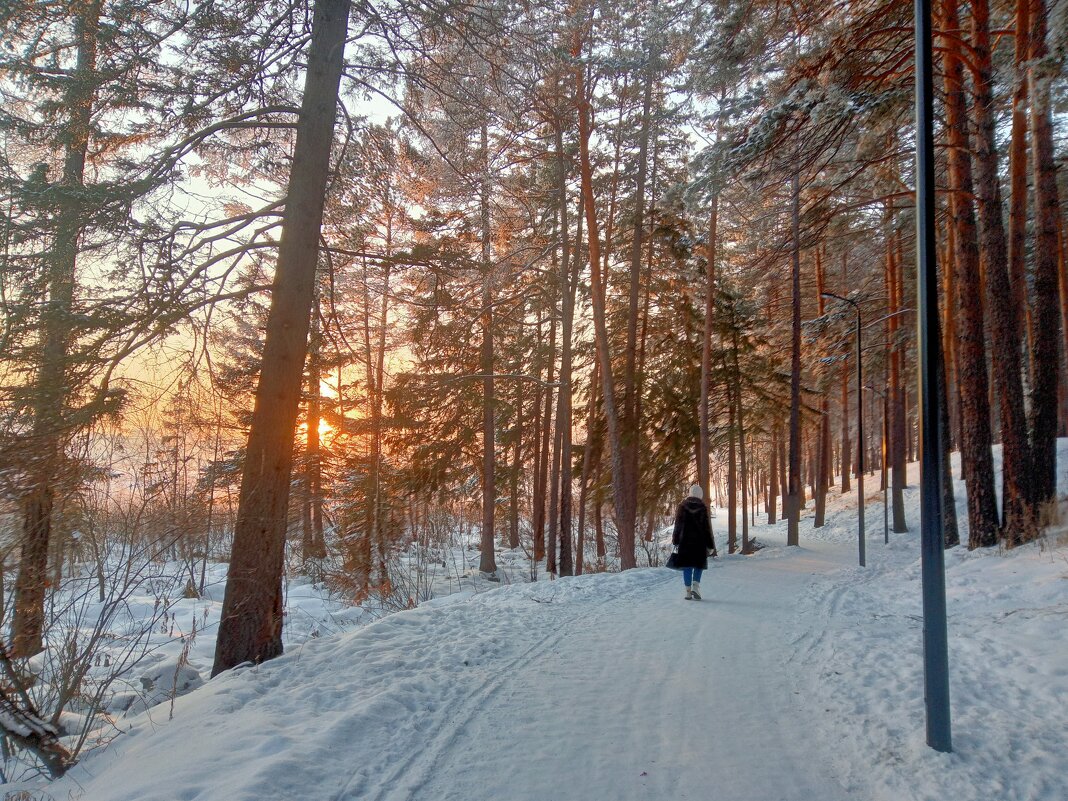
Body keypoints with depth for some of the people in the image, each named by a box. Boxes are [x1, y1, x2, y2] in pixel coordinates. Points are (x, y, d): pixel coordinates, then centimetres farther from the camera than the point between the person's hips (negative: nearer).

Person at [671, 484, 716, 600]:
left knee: (687, 565, 6)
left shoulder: (682, 506, -2)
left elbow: (677, 525, 1)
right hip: (699, 541, -1)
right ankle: (696, 586, -7)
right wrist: (710, 545, 3)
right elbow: (707, 527, -2)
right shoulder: (703, 508, -4)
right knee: (699, 564, 13)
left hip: (685, 540, 1)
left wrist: (675, 541, 9)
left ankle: (688, 591, 3)